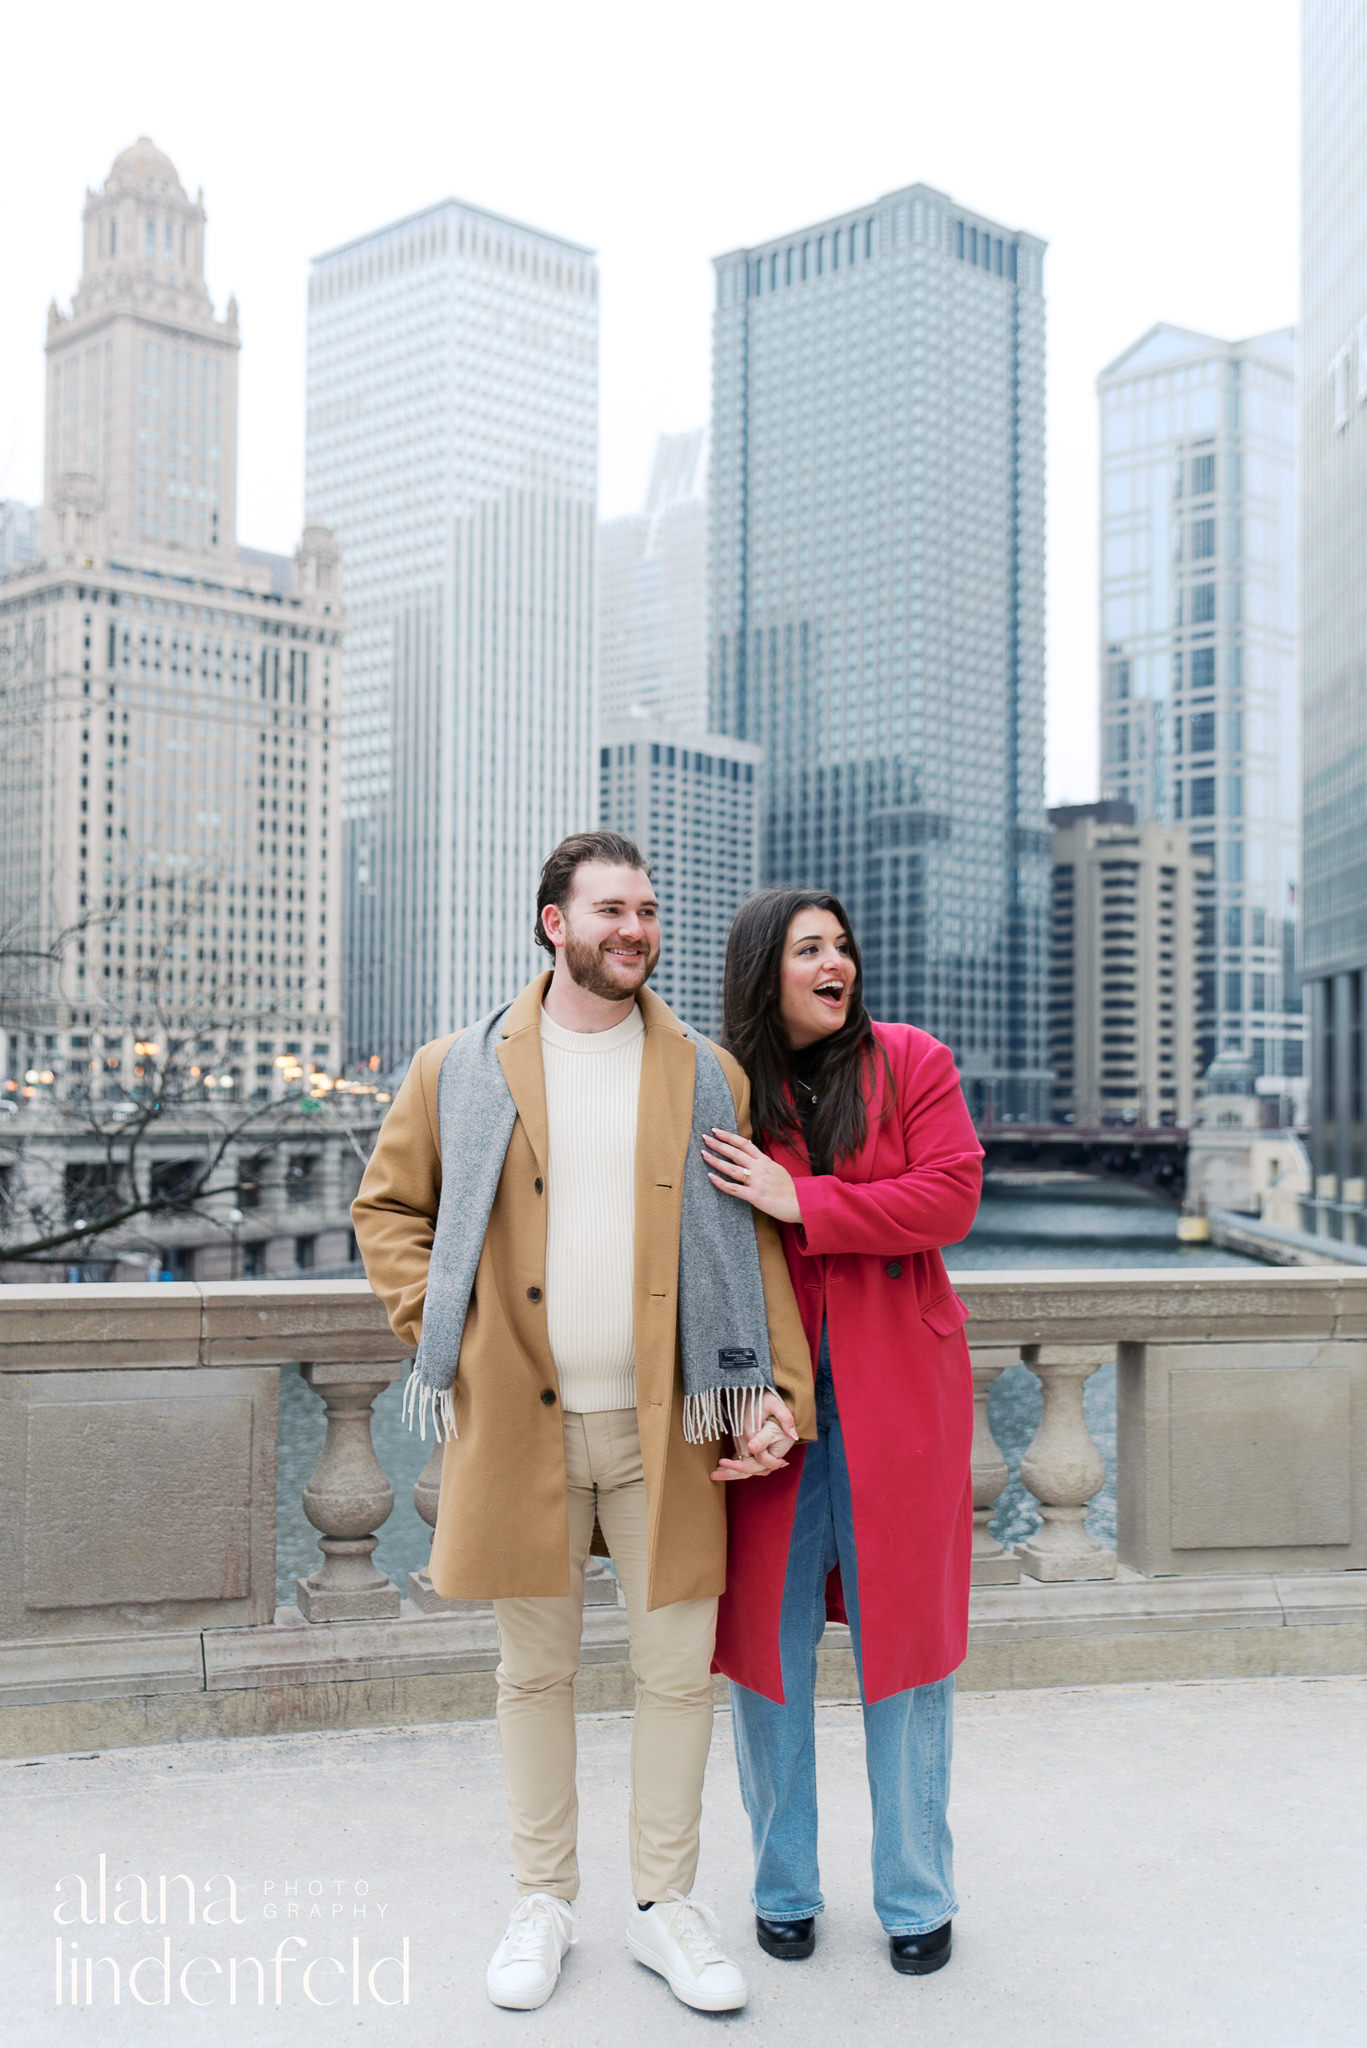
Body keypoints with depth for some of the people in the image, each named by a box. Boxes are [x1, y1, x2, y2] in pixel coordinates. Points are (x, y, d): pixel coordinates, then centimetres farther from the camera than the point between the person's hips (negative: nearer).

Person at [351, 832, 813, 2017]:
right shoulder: (462, 1071, 2)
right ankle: (545, 1901, 30)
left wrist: (775, 1390, -4)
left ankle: (666, 1904, 26)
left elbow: (754, 1243, 4)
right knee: (536, 1668, 12)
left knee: (679, 1668, 7)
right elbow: (388, 1205, 11)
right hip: (519, 1421, 0)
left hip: (663, 1426, 1)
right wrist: (438, 1326, -2)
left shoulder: (707, 1074, 5)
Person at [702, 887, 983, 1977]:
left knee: (902, 1633, 6)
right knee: (766, 1634, 6)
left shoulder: (909, 1062, 3)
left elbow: (952, 1195, -8)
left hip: (896, 1395, 0)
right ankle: (784, 1890, 26)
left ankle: (917, 1897, 23)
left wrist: (802, 1203, -15)